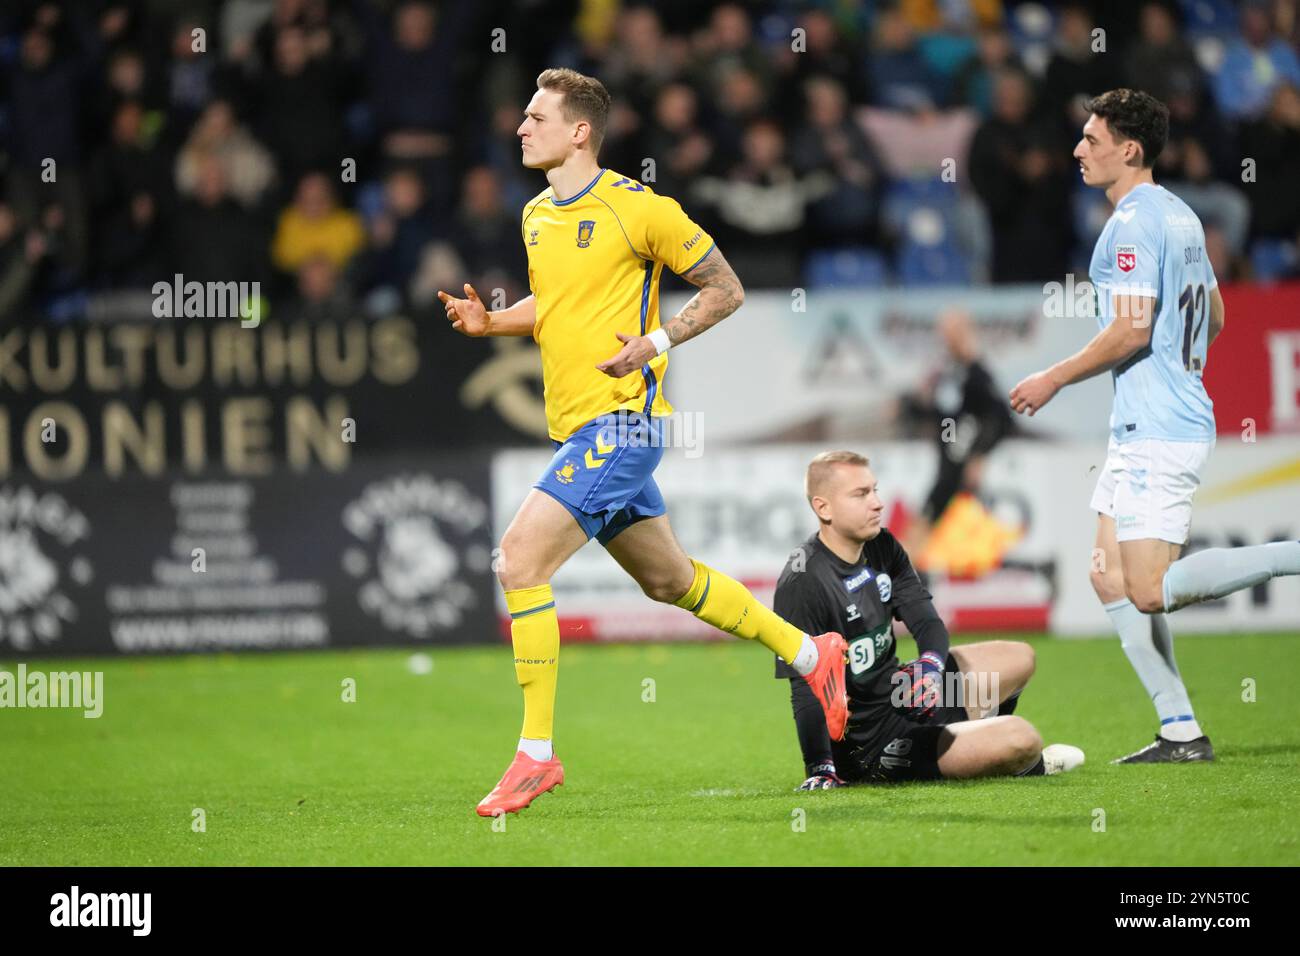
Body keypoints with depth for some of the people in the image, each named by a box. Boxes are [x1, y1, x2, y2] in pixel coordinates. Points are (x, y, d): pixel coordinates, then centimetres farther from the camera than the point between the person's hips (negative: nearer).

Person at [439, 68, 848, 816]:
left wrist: (654, 342, -16)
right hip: (573, 424, 9)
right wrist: (490, 321, 8)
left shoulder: (636, 208, -11)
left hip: (620, 420, -9)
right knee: (669, 579, 18)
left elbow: (726, 290, -4)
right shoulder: (537, 216, 11)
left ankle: (537, 754, -12)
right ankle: (813, 655, 35)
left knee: (521, 559, -18)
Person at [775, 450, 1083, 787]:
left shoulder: (881, 547, 3)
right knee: (1020, 739, -18)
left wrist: (931, 664, -22)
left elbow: (925, 620, 1)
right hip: (867, 748, -10)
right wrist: (820, 769, -28)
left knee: (1019, 658, 19)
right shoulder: (802, 583, -24)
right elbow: (806, 689, -25)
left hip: (899, 690, 10)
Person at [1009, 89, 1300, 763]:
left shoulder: (1133, 223, -14)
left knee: (1151, 592, -14)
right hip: (1142, 428, 10)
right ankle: (1182, 732, 7)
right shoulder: (1180, 216, 16)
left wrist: (1055, 379, -11)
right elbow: (1215, 317, 24)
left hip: (1157, 431, -10)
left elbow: (1132, 329, -21)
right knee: (1110, 576, 9)